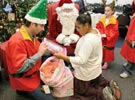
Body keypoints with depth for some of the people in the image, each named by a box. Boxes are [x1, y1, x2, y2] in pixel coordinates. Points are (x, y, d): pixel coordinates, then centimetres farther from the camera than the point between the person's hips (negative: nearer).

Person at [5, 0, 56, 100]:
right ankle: (24, 90, 12)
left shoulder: (32, 36, 1)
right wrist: (39, 54, -28)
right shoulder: (17, 41, -27)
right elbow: (20, 68, -30)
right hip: (25, 80, -8)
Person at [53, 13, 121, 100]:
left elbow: (81, 60, -36)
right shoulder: (96, 31, -6)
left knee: (79, 91, 14)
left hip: (86, 72, -9)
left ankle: (101, 93, -1)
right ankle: (108, 84, 16)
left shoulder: (88, 40, -35)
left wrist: (63, 57, -37)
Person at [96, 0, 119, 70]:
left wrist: (105, 35, -25)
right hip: (101, 39, 4)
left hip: (109, 40, -4)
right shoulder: (102, 19, -3)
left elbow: (114, 32, -20)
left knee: (108, 51, 9)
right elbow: (98, 27, 0)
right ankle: (101, 60, 38)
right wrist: (100, 34, -17)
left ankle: (106, 63, 25)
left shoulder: (114, 21, -17)